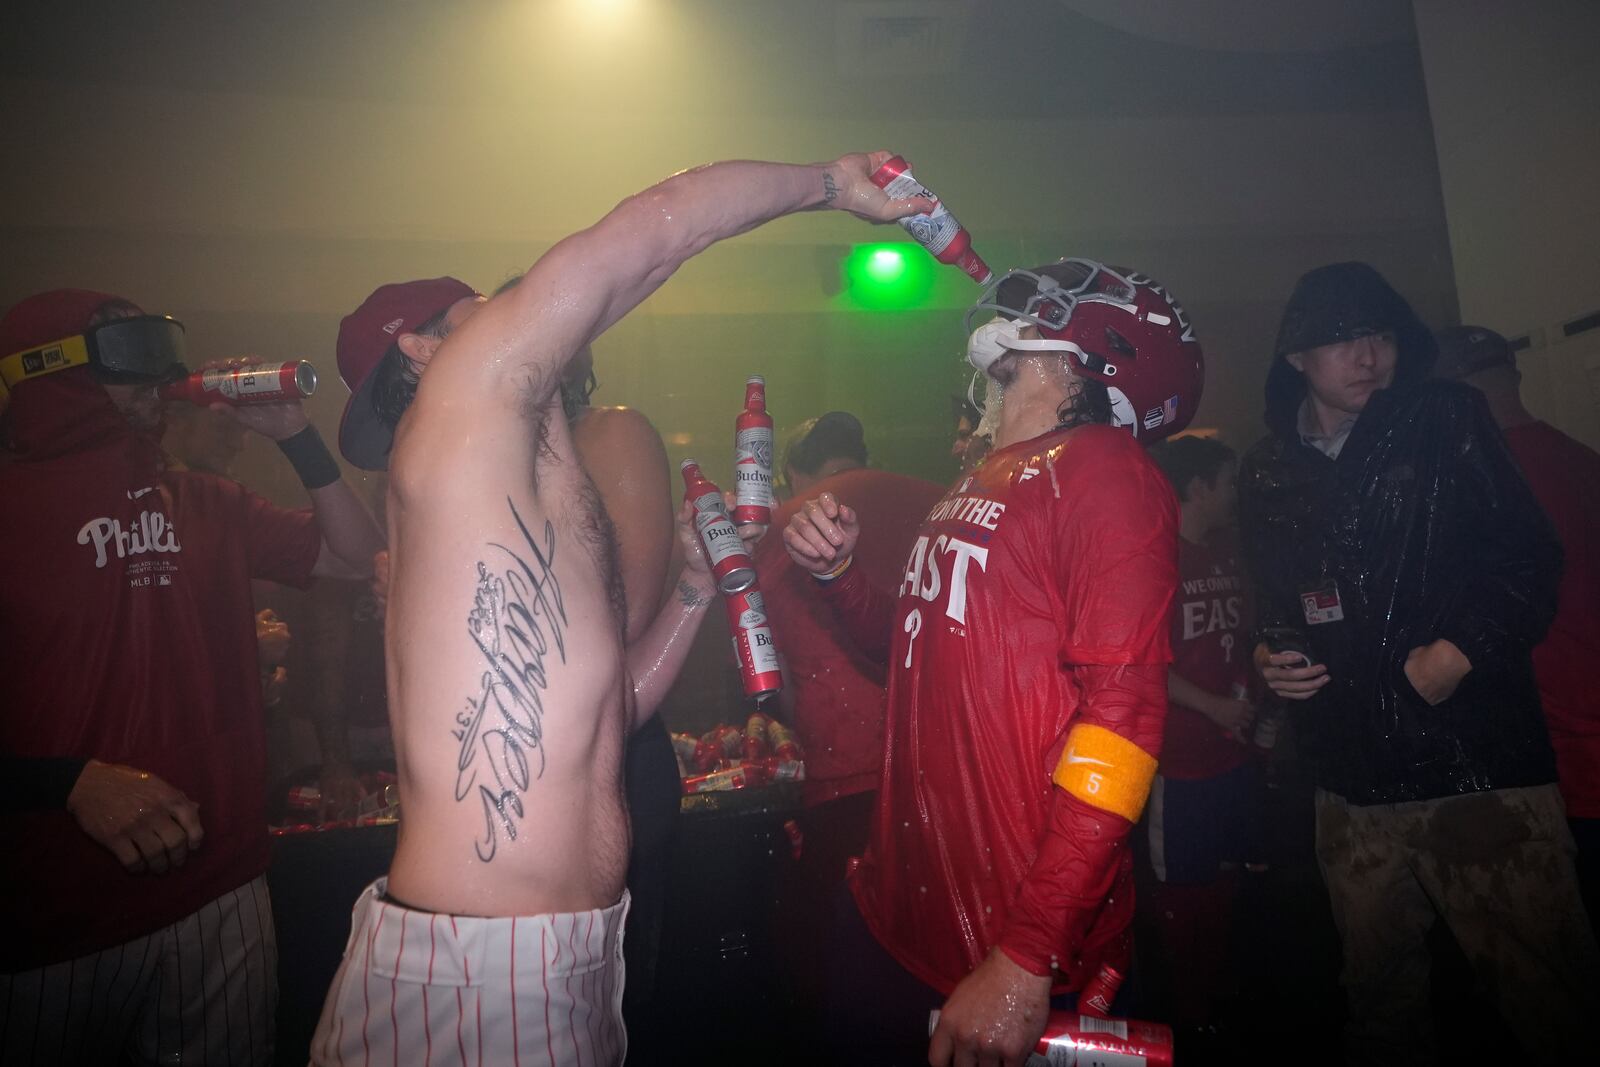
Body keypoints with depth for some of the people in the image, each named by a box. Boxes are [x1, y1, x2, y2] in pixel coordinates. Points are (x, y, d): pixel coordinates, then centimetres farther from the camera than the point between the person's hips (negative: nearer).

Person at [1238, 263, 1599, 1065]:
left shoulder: (1446, 422, 2)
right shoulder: (1266, 474, 9)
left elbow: (1529, 555, -3)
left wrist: (1458, 651, -15)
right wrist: (1266, 656, -1)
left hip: (1479, 764, -3)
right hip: (1354, 783, 4)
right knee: (1378, 992, 18)